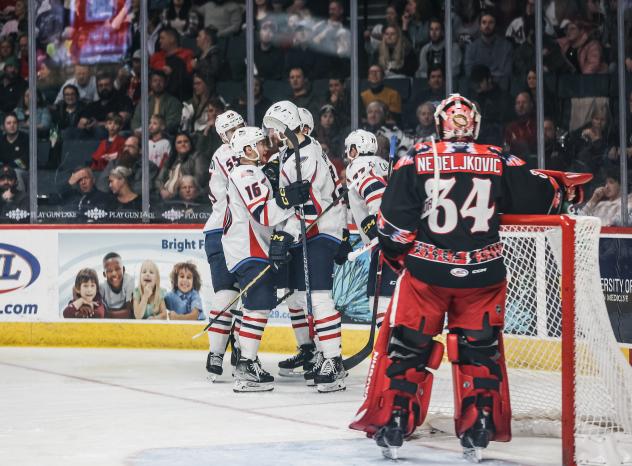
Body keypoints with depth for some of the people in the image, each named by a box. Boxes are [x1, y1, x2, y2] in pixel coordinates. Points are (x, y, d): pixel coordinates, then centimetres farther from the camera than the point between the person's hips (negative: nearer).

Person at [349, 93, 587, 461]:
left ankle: (392, 427, 9)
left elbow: (394, 223, -5)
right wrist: (563, 188, 31)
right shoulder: (500, 162, -2)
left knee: (408, 347, 10)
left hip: (426, 272, -1)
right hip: (482, 277, 1)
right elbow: (538, 197, 9)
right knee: (480, 349, 13)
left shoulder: (416, 161, -5)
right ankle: (478, 432, 10)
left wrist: (397, 256, 13)